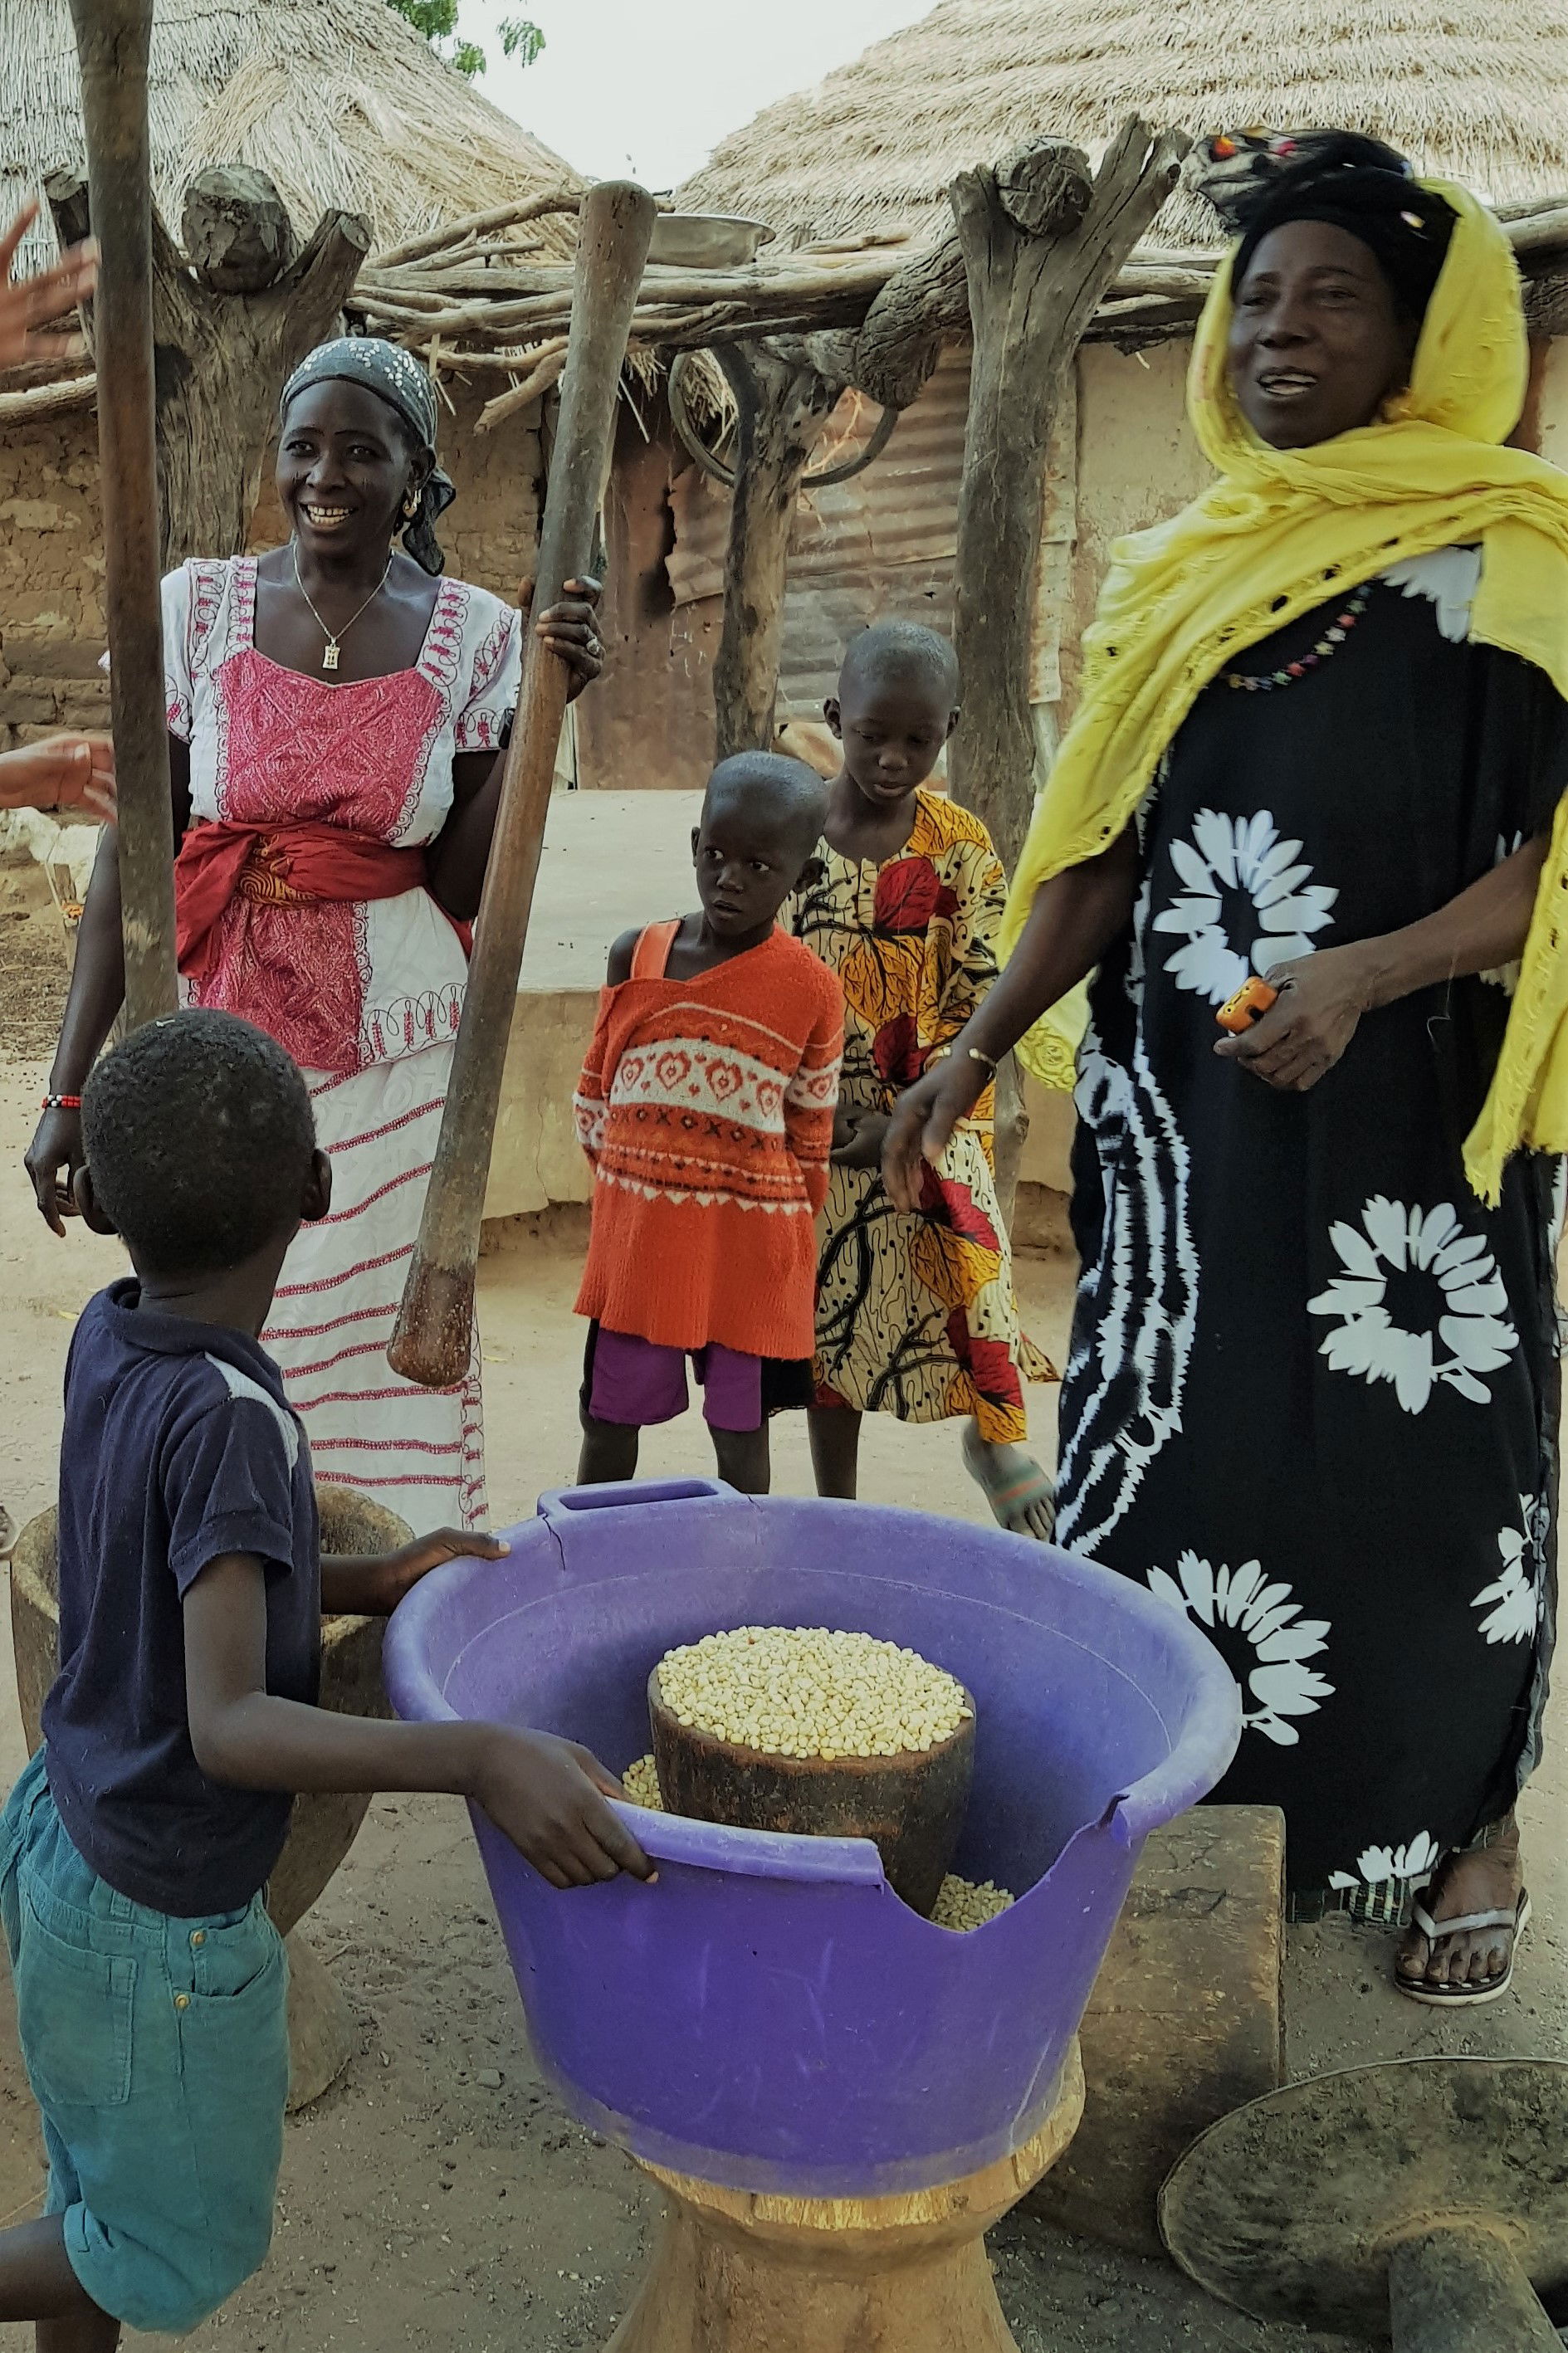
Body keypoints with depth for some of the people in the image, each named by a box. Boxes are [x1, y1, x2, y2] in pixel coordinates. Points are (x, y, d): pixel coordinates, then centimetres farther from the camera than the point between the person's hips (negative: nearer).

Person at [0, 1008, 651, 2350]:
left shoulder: (108, 1343, -7)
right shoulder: (227, 1420, -31)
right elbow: (230, 1726, -37)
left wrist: (370, 1584, -4)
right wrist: (479, 1756, -48)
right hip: (160, 1920, -8)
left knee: (110, 2190, 26)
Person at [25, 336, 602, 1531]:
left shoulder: (474, 633, 0)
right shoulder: (199, 606, 0)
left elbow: (462, 882, -3)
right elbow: (130, 856, -2)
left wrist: (539, 712, -12)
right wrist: (72, 1085, -5)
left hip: (391, 1039, 0)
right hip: (216, 1026, 1)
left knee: (387, 1343, 5)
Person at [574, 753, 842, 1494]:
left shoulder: (812, 991, -7)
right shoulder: (636, 957, -2)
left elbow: (811, 1132, 3)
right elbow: (596, 1087, 10)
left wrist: (788, 1237, 7)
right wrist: (618, 1181, 12)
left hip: (748, 1243, -2)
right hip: (635, 1233, 2)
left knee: (740, 1430, 11)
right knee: (608, 1420, 13)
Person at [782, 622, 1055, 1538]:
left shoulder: (961, 845, -4)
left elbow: (977, 1001, -5)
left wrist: (908, 1119, -15)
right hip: (818, 1119, 1)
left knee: (965, 1240, -23)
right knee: (835, 1298, 8)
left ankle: (999, 1435, 0)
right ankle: (836, 1508, 22)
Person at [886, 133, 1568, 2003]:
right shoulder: (1175, 575, 11)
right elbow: (1102, 853, 11)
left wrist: (1366, 976, -24)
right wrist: (978, 1048, 3)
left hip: (1414, 1102, -4)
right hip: (1182, 1109, 5)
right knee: (1175, 1442, 9)